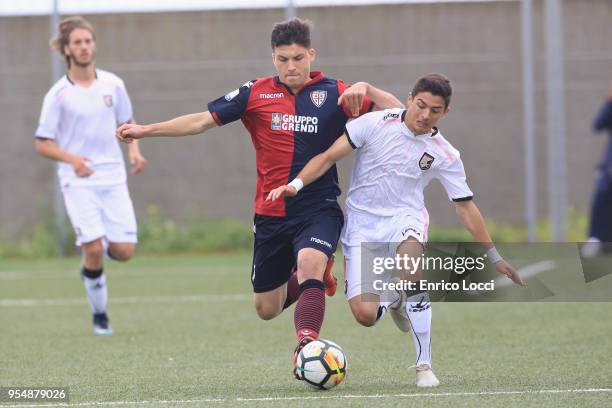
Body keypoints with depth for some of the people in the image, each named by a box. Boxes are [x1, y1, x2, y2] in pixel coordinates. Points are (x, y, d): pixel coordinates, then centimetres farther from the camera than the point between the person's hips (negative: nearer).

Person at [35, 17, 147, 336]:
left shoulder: (113, 85, 4)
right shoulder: (58, 94, -6)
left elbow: (127, 123, 19)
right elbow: (42, 144, -3)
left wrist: (135, 151, -1)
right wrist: (71, 158, -22)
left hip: (113, 178, 3)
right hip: (77, 181, -3)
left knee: (124, 251, -8)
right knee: (94, 249, -15)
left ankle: (92, 262, 28)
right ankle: (99, 315, 5)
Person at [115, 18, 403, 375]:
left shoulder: (334, 93, -3)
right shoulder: (257, 93, 1)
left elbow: (398, 113, -7)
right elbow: (202, 121, 5)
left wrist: (365, 89, -25)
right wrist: (146, 130, 1)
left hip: (318, 208, -3)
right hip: (271, 213, 3)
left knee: (310, 261, -36)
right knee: (266, 309, 11)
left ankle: (306, 348, -39)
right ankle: (311, 276, 42)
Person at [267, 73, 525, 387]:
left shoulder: (444, 155, -2)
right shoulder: (376, 124, -7)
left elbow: (465, 206, 6)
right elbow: (330, 155, -5)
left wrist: (494, 257, 8)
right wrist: (297, 183, -20)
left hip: (404, 219, 0)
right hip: (361, 227, 0)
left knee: (410, 275, -37)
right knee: (365, 314, -15)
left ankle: (424, 366, -22)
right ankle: (394, 302, 27)